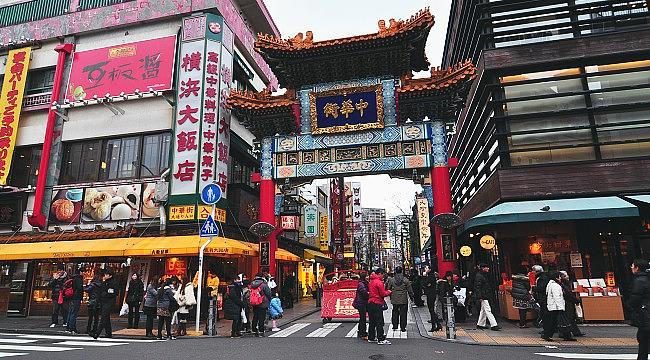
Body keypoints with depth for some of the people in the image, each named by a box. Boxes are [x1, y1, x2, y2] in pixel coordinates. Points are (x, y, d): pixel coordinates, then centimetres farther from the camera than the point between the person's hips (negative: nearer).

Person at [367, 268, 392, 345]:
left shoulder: (371, 281, 13)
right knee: (379, 322, -4)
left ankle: (371, 338, 20)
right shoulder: (379, 282, -15)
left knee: (372, 322, 14)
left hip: (370, 303, 9)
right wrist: (389, 292, 4)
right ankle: (381, 339, -2)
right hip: (377, 304, -9)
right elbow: (383, 294, -16)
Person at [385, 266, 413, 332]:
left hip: (394, 300, 1)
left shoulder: (391, 280, -3)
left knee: (395, 312, 14)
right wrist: (411, 296, 15)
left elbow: (388, 289, 3)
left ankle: (395, 326, 16)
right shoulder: (406, 280, -6)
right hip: (404, 300, -1)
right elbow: (410, 290, 0)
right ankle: (403, 327, 8)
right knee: (403, 313, 6)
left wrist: (391, 297, 17)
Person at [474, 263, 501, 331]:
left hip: (486, 296, 11)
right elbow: (477, 287, -20)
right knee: (488, 310, -9)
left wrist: (491, 294, 20)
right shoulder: (479, 276, -15)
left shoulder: (485, 275, 16)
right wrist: (479, 297, -23)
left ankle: (480, 324, 22)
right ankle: (493, 325, -9)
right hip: (483, 296, -11)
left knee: (483, 310, 14)